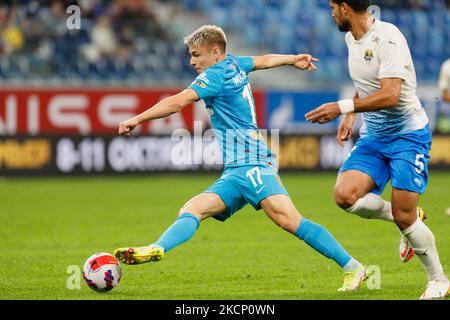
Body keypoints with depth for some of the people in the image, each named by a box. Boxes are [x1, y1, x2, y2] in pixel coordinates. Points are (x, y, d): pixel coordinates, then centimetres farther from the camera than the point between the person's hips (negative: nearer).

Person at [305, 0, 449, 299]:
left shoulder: (387, 38, -20)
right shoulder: (351, 38, 7)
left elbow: (390, 95, -29)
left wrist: (343, 107, -30)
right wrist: (351, 116, 14)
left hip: (408, 134, -7)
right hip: (373, 137, 8)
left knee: (404, 215, -12)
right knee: (345, 195, -15)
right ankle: (409, 220, 11)